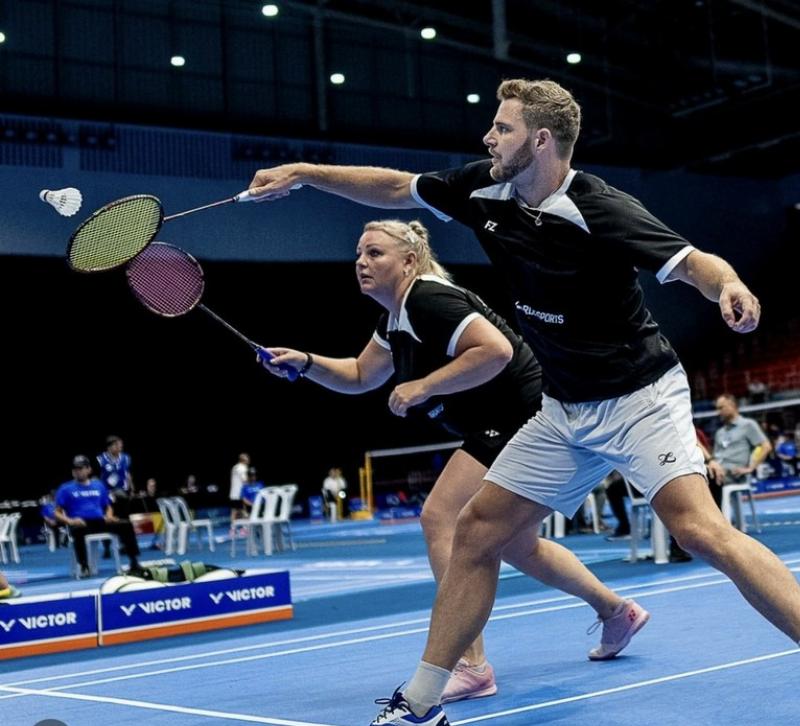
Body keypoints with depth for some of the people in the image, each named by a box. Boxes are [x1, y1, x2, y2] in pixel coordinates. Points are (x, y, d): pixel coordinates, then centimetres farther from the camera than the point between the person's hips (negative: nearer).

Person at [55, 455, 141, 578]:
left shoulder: (99, 485, 19)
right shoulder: (66, 489, 8)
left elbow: (108, 507, 24)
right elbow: (57, 513, 4)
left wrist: (109, 516, 0)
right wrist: (70, 521, -17)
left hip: (100, 521, 4)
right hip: (80, 523, -3)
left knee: (126, 525, -21)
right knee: (78, 531, -42)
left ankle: (134, 562, -19)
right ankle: (83, 567, -34)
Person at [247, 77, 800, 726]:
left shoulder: (600, 210, -20)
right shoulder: (483, 190, 0)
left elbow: (691, 262, -22)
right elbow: (394, 188, 13)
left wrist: (729, 287, -45)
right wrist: (301, 173, 12)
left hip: (638, 397, -7)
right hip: (565, 410, 7)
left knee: (698, 529, -26)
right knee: (477, 531, 4)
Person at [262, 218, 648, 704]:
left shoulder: (429, 300, -19)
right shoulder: (397, 317, 11)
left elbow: (496, 350, -31)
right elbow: (359, 377, 20)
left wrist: (423, 387, -26)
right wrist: (306, 362, 4)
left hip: (524, 418, -11)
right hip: (504, 424, 11)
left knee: (440, 518, -17)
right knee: (517, 545, 22)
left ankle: (471, 667, -14)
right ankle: (617, 611, 39)